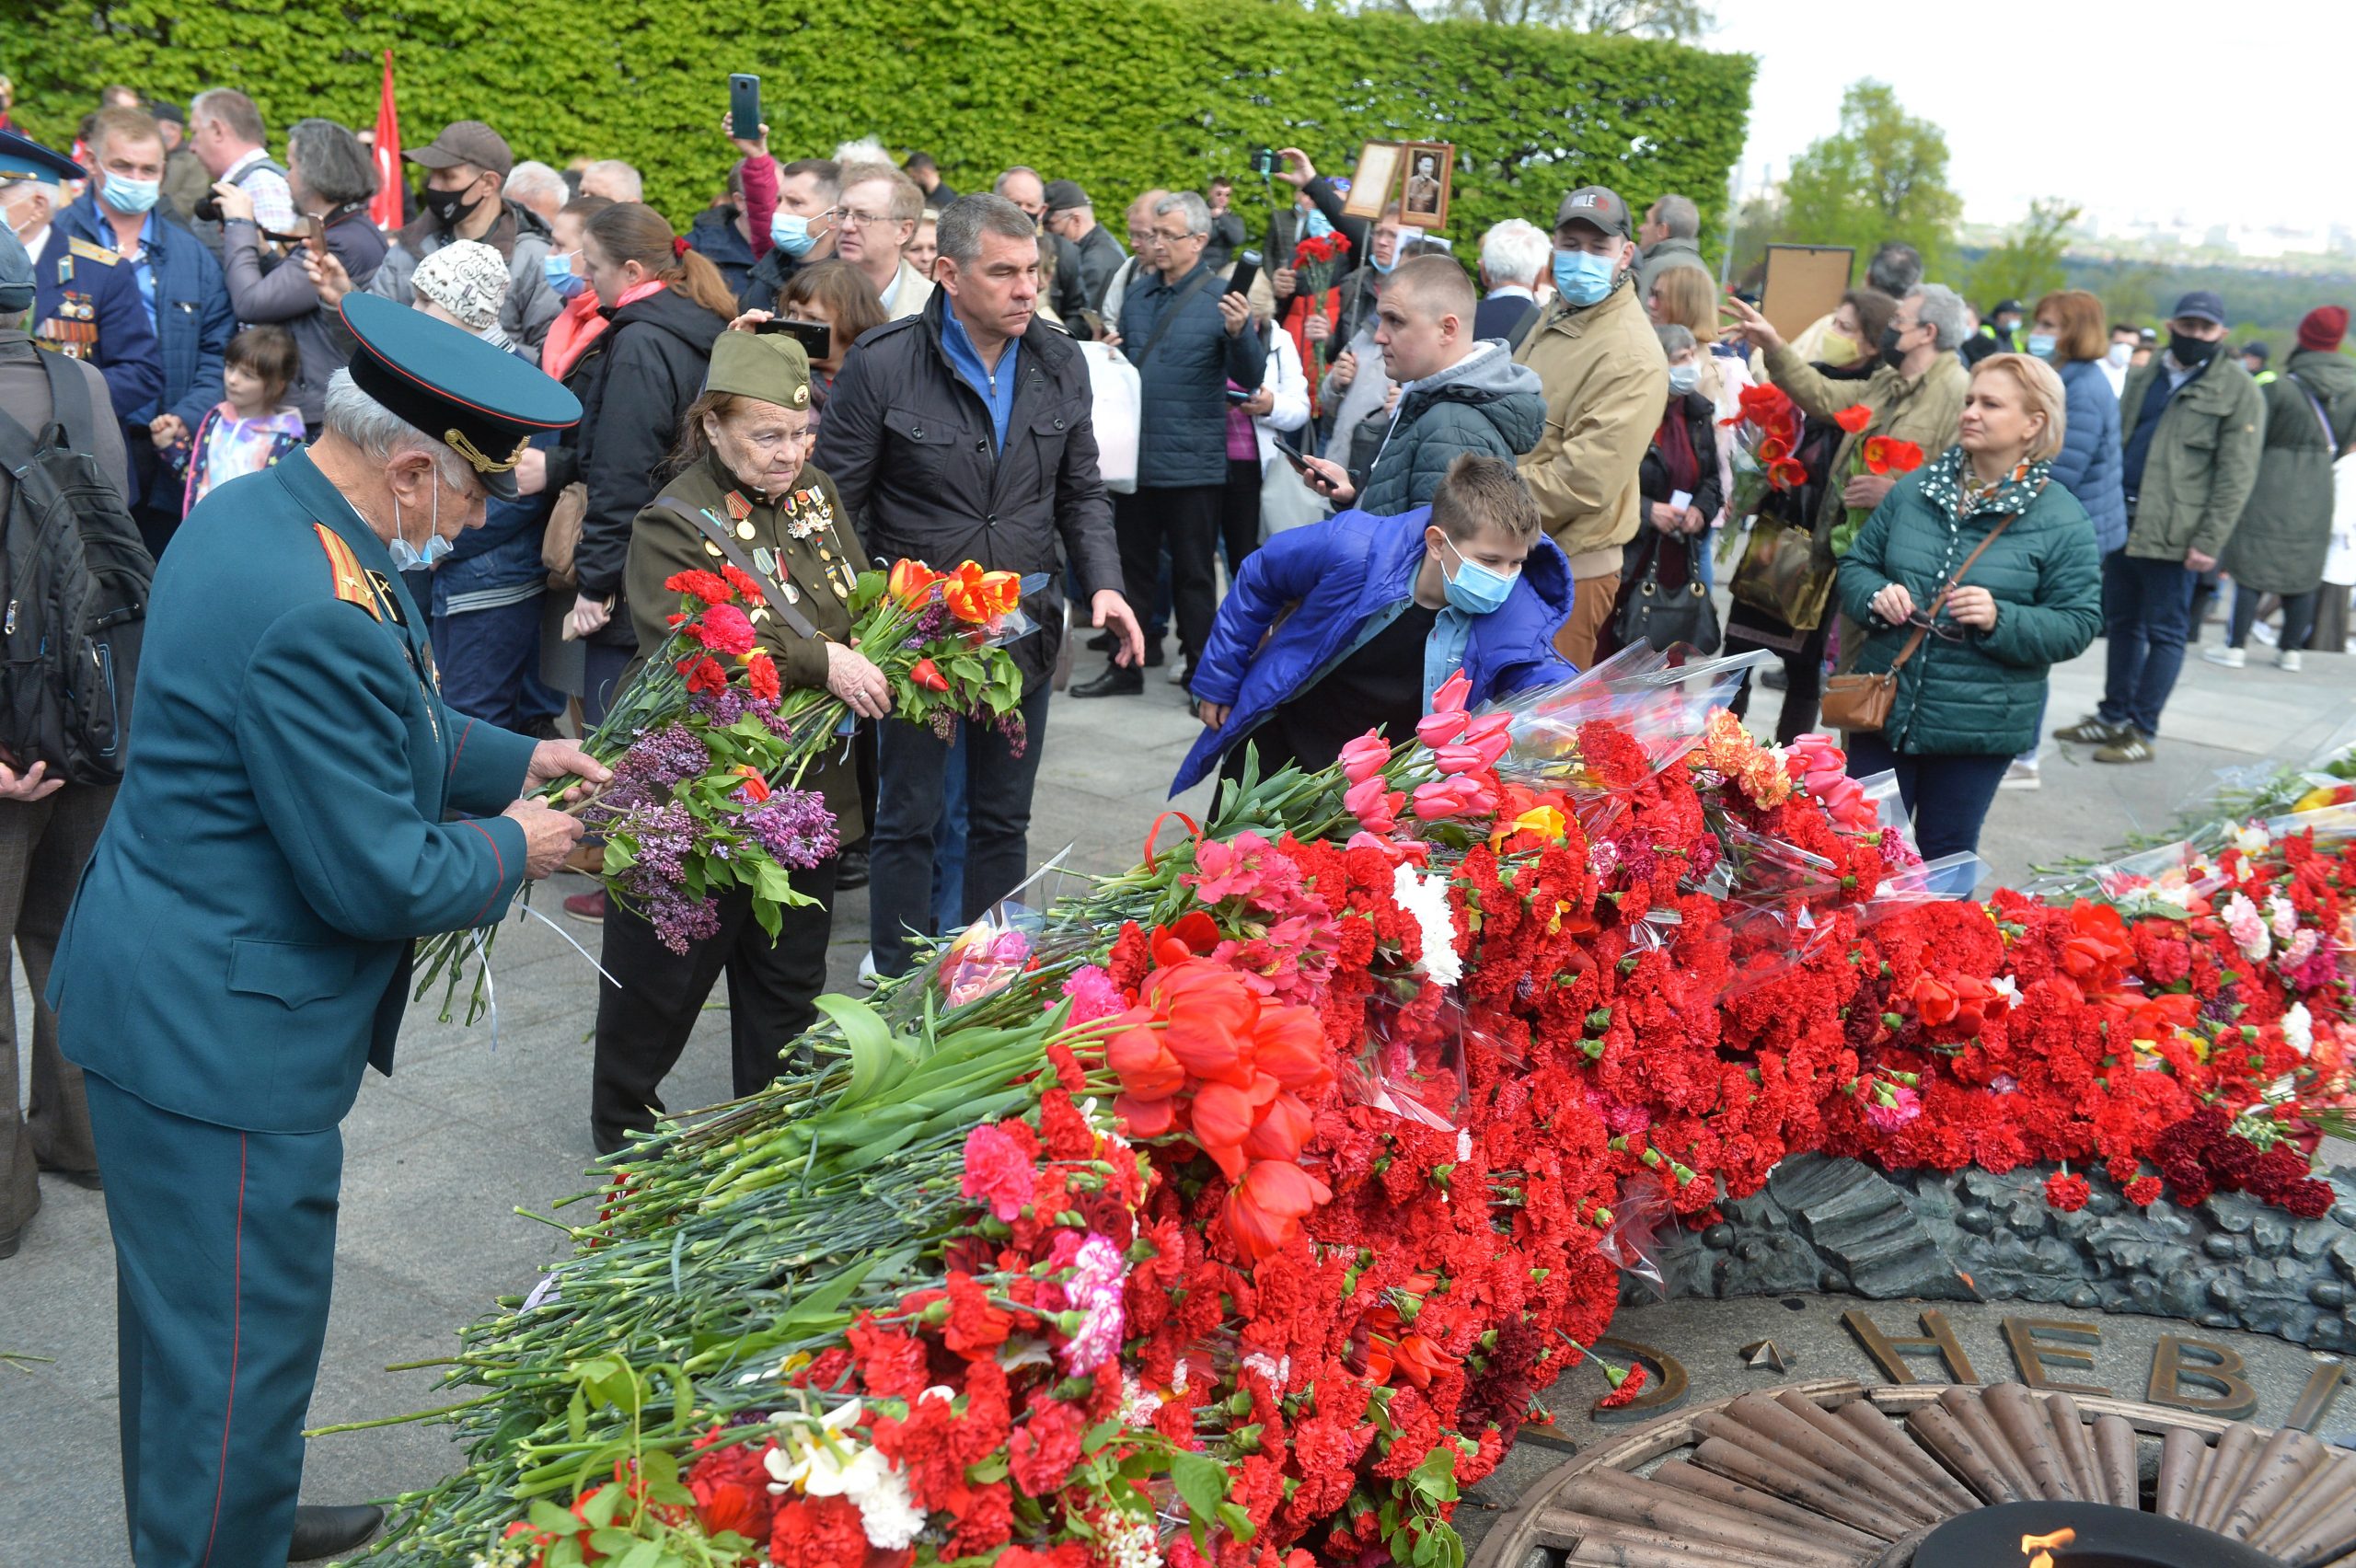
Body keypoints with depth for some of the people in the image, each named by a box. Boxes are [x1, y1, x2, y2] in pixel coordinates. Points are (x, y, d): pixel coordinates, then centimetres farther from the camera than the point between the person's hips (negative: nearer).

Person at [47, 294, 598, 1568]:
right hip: (219, 1039, -11)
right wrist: (512, 850, -7)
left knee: (188, 1312, 28)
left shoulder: (251, 508, 2)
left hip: (162, 996, 11)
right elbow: (378, 880, -25)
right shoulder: (317, 621, -31)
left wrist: (512, 760, 11)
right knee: (237, 1351, 7)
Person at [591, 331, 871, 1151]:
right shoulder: (674, 522, -14)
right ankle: (622, 1123, 31)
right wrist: (819, 660, -33)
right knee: (664, 969, 9)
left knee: (789, 974, 18)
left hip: (807, 789, 6)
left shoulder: (817, 492, 7)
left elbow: (863, 599, 14)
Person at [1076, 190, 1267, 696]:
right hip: (1136, 458, 6)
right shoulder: (1137, 296, 10)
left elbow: (1251, 378, -14)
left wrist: (1240, 333, -33)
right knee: (1133, 565, 14)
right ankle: (1125, 665, 25)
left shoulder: (1221, 299, -7)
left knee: (1192, 574, 4)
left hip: (1192, 461, -5)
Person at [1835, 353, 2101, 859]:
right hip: (1884, 707, 3)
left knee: (1945, 861, 11)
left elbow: (2078, 623, -7)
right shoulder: (1915, 488, 5)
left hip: (1979, 727, -3)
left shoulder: (2061, 520, -7)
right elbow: (1856, 562, 12)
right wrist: (1876, 595, -11)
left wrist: (2001, 620, -23)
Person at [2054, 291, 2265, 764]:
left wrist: (2208, 542, -15)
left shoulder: (2238, 391, -4)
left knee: (2164, 632, 1)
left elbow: (2236, 476, -9)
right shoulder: (2144, 376, 15)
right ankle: (2113, 716, 25)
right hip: (2123, 522, 6)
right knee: (2121, 623, 14)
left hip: (2171, 533, -6)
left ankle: (2143, 731, 7)